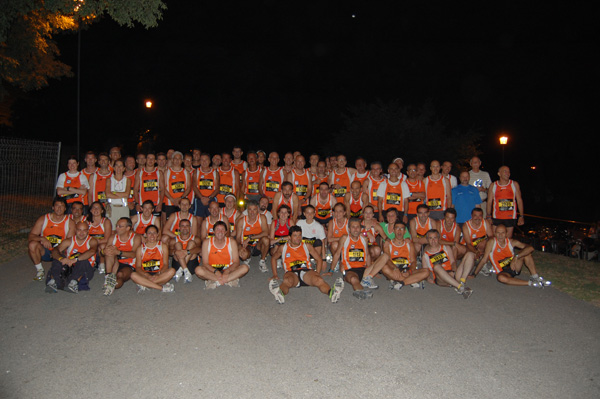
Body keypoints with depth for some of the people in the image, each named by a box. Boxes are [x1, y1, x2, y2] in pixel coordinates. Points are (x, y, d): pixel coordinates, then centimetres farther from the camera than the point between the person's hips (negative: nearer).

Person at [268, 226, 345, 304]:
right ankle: (279, 293, -71)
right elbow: (273, 258, 34)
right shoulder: (283, 248, 20)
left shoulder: (307, 246, 22)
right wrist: (275, 274, 23)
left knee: (319, 280, -36)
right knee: (287, 281, -41)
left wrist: (317, 273, 10)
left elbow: (319, 259, 25)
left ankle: (332, 293, -62)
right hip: (291, 272, -1)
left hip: (307, 271, 1)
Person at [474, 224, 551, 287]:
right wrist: (474, 274, -13)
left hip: (515, 268, 3)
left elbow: (530, 248, -19)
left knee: (526, 252, -17)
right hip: (503, 271, -3)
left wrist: (516, 257, -32)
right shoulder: (492, 242, -13)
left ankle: (535, 277, -13)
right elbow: (484, 260, -11)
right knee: (500, 278, -38)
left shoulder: (511, 242, -7)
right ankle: (530, 283, -30)